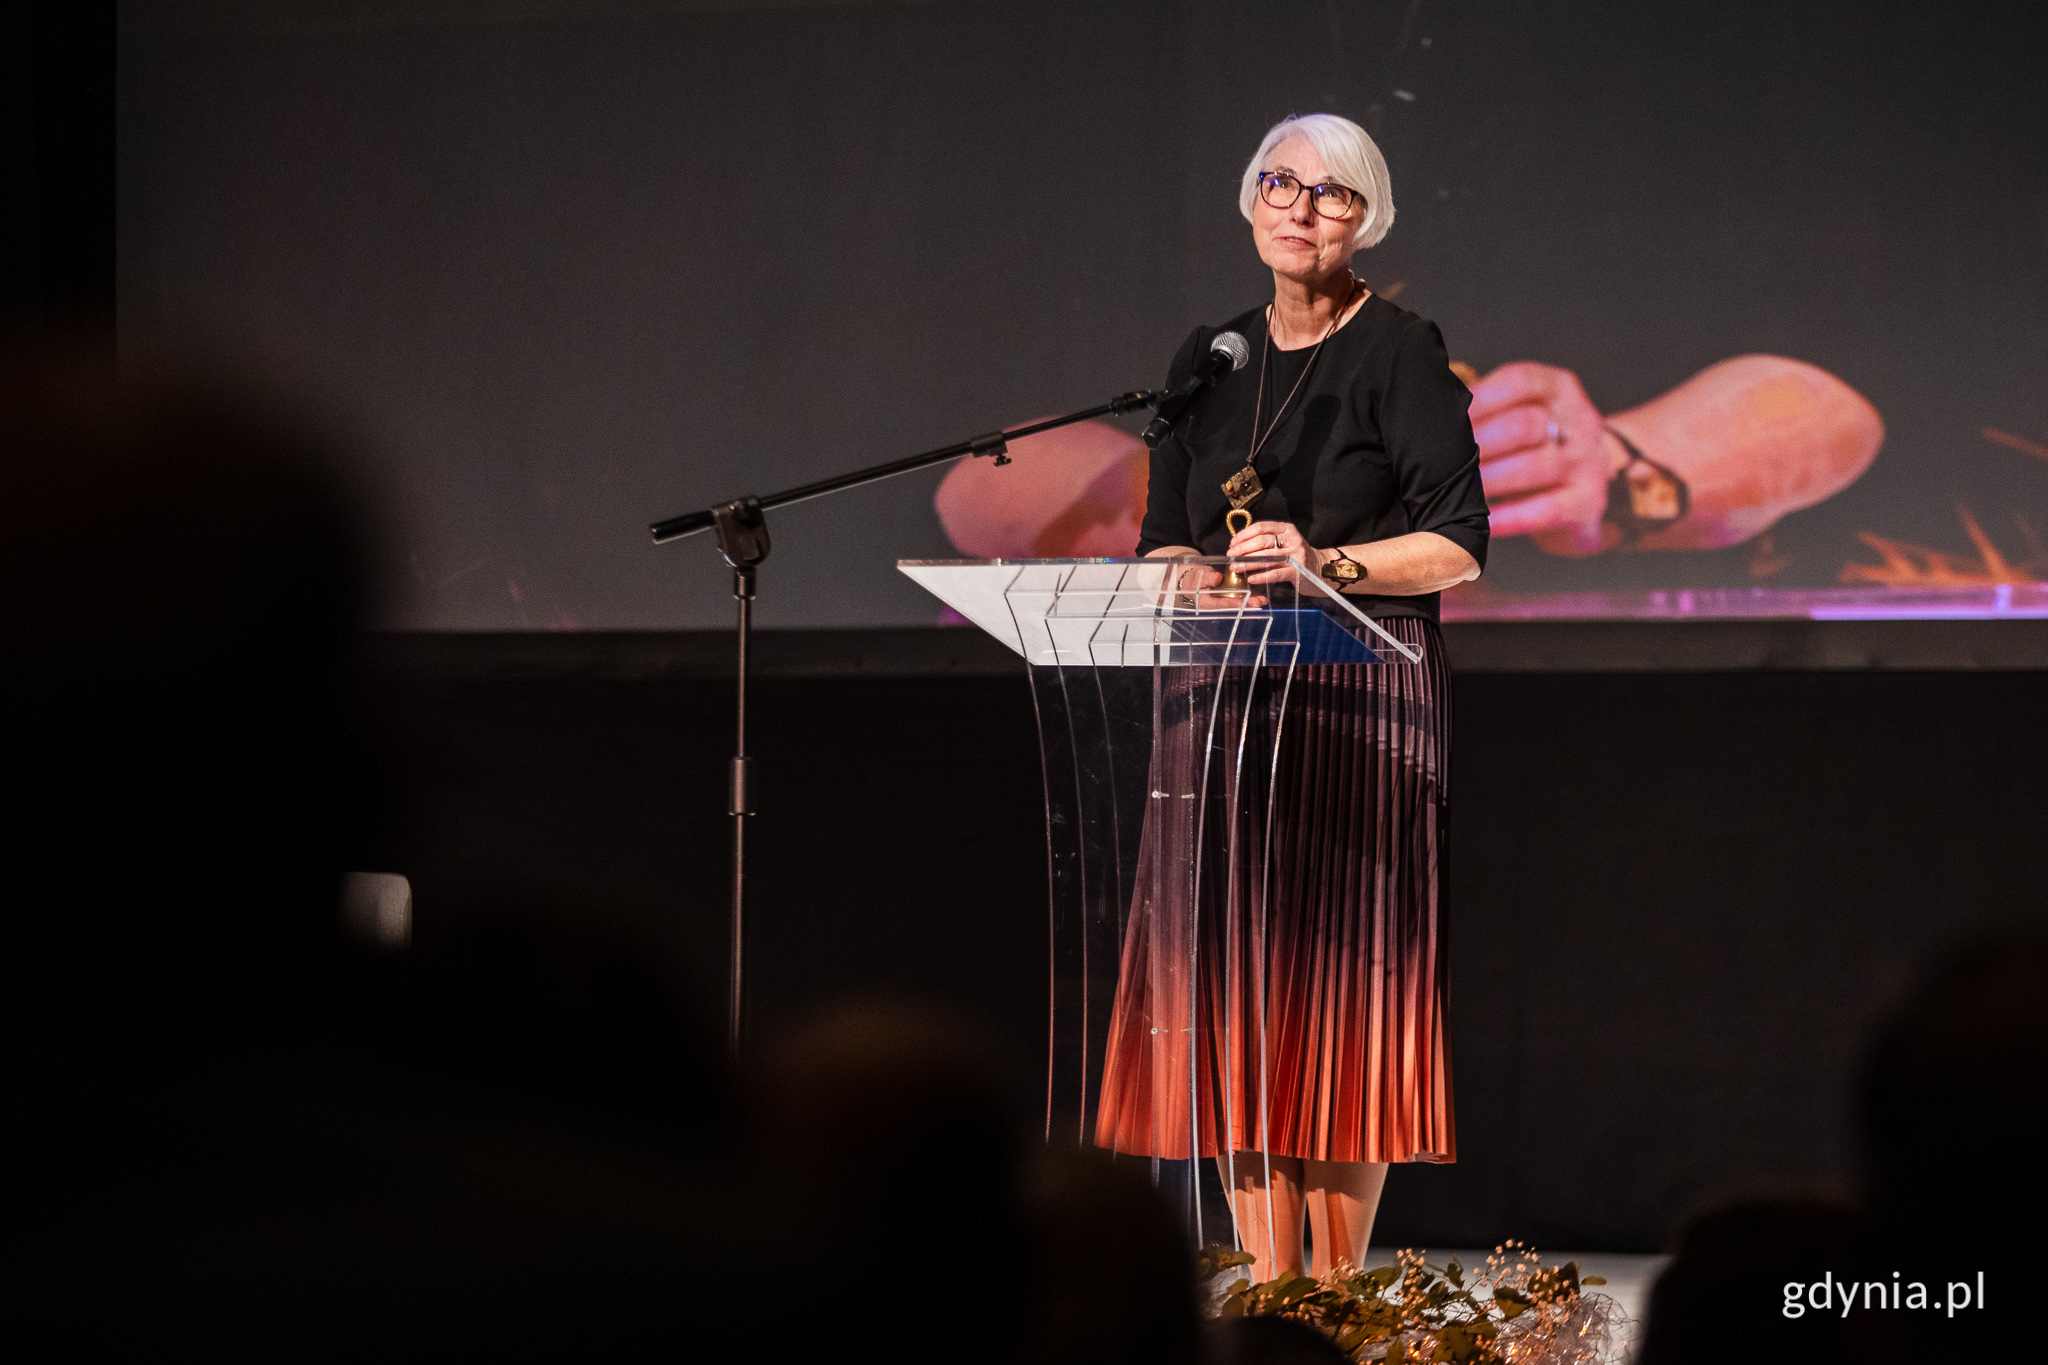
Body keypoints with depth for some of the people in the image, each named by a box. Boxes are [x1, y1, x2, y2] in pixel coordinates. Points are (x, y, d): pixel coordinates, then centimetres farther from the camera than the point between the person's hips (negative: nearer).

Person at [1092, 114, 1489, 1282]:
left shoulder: (1401, 353, -1)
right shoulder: (1212, 358, 16)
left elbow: (1460, 546, -5)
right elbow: (1166, 536, 20)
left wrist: (1325, 564, -18)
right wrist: (1188, 576, -3)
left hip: (1363, 701, -5)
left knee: (1336, 979, -7)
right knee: (1235, 978, -1)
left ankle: (1338, 1297, -3)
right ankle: (1267, 1287, 2)